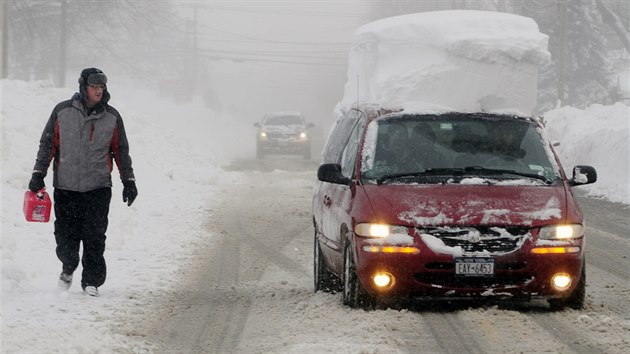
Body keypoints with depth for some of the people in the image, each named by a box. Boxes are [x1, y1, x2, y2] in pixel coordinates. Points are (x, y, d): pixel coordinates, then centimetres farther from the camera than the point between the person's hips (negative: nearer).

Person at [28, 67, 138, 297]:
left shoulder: (112, 117, 5)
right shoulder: (62, 112, 1)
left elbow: (121, 151, 12)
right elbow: (48, 144, 7)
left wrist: (128, 181, 10)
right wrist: (38, 174, 2)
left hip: (98, 187, 0)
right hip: (66, 186, 0)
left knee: (95, 237, -6)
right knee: (65, 235, 2)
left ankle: (92, 280, 6)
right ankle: (68, 267, 30)